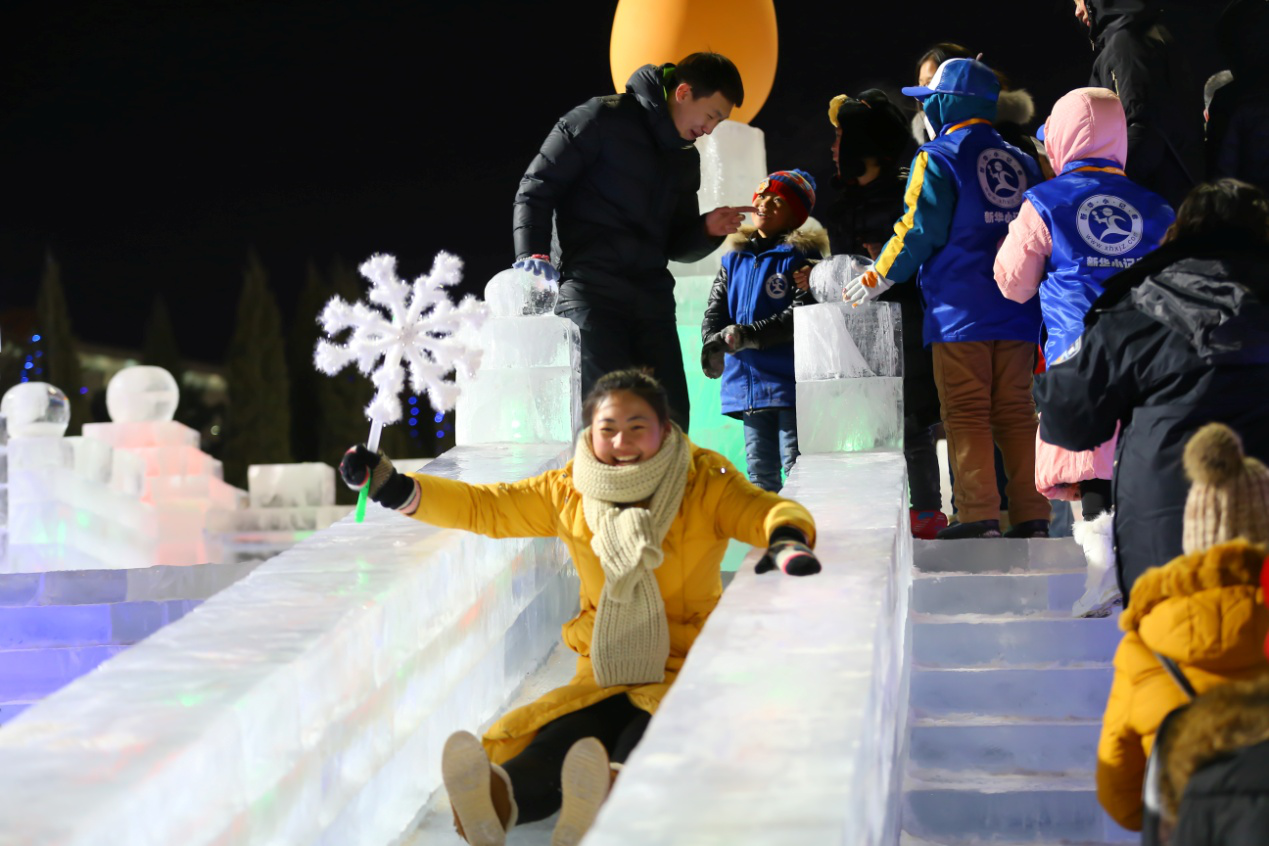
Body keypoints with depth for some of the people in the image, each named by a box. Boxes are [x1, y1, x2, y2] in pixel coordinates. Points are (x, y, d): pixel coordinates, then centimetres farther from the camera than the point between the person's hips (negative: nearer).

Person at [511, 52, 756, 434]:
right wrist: (533, 253, -17)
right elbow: (536, 188, -3)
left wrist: (707, 229, 5)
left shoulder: (686, 157, 21)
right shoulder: (603, 119, -1)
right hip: (592, 294, -7)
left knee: (672, 418, 0)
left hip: (653, 299, 7)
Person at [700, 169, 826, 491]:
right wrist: (714, 343, -14)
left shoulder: (803, 255, -4)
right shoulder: (733, 259, 15)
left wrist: (746, 336, -23)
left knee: (795, 464, -7)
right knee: (760, 469, 9)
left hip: (790, 381, -6)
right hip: (747, 382, 6)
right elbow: (714, 311, 9)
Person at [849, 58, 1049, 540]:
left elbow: (919, 232, -9)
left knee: (966, 413, -3)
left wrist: (879, 278, 2)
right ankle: (1031, 515, 5)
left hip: (961, 312, -6)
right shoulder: (1020, 162, 15)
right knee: (1015, 413, 8)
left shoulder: (937, 159, -4)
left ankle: (979, 514, -9)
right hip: (1018, 310, 6)